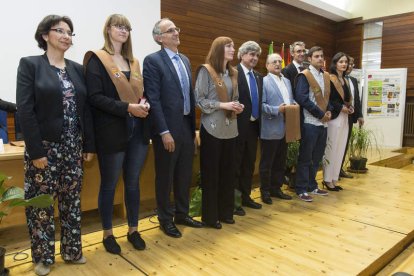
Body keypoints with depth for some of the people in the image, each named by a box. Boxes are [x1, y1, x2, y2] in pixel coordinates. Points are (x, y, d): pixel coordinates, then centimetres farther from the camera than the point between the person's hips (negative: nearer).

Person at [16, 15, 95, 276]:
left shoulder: (78, 69, 10)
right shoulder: (30, 64, -4)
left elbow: (85, 109, 8)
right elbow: (25, 110, -11)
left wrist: (89, 145, 4)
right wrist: (36, 151, -16)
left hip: (73, 147, 4)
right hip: (44, 147, -4)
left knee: (72, 200, 12)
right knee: (42, 203, 7)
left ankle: (72, 250, 27)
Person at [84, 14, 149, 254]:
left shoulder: (133, 62, 15)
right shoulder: (97, 60, -3)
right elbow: (95, 97, -13)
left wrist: (144, 104, -5)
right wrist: (128, 107, -20)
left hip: (137, 130, 6)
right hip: (112, 132, -5)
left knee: (133, 183, 13)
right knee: (109, 185, 8)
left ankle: (133, 230, 28)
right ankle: (108, 234, 24)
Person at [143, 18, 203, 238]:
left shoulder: (185, 60, 14)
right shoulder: (153, 60, -8)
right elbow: (153, 99, -15)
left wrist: (194, 125, 13)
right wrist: (164, 132, -19)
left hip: (187, 126, 7)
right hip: (168, 128, -7)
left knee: (184, 175, 16)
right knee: (165, 177, 7)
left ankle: (182, 214, 33)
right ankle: (165, 219, 25)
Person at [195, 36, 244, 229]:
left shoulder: (233, 73, 13)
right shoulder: (206, 71, -6)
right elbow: (199, 100, -10)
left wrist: (238, 106, -3)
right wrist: (222, 105, -18)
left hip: (230, 128, 6)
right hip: (212, 129, -6)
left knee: (228, 171, 10)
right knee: (211, 173, 3)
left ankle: (225, 211, 25)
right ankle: (210, 215, 16)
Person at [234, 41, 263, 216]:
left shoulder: (258, 77, 13)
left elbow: (259, 101, 16)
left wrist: (258, 120, 10)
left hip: (253, 125, 8)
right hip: (239, 126, -7)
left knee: (249, 164, 15)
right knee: (236, 164, 4)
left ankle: (246, 197, 30)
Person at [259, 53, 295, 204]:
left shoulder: (287, 81, 18)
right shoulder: (263, 81, -6)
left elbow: (291, 99, 19)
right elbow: (261, 104, -14)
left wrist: (294, 105, -2)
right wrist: (277, 110, -23)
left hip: (285, 129, 8)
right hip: (270, 130, -7)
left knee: (281, 162, 15)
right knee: (267, 163, 3)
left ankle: (276, 188, 28)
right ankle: (265, 191, 16)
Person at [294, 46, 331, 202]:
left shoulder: (326, 76, 14)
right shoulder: (304, 75, -8)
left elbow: (327, 96, 20)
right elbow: (302, 98, -17)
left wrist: (329, 111, -1)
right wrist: (320, 114, -15)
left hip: (323, 122, 7)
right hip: (310, 122, -7)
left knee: (317, 157, 14)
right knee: (305, 157, 0)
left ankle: (312, 186, 27)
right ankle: (301, 189, 10)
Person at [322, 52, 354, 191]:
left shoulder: (345, 80, 17)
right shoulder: (329, 79, -8)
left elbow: (347, 98, 20)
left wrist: (350, 107, 0)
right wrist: (341, 107, -16)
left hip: (344, 118, 8)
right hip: (334, 117, -8)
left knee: (340, 150, 9)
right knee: (332, 149, -4)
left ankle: (334, 179, 17)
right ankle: (327, 180, 7)